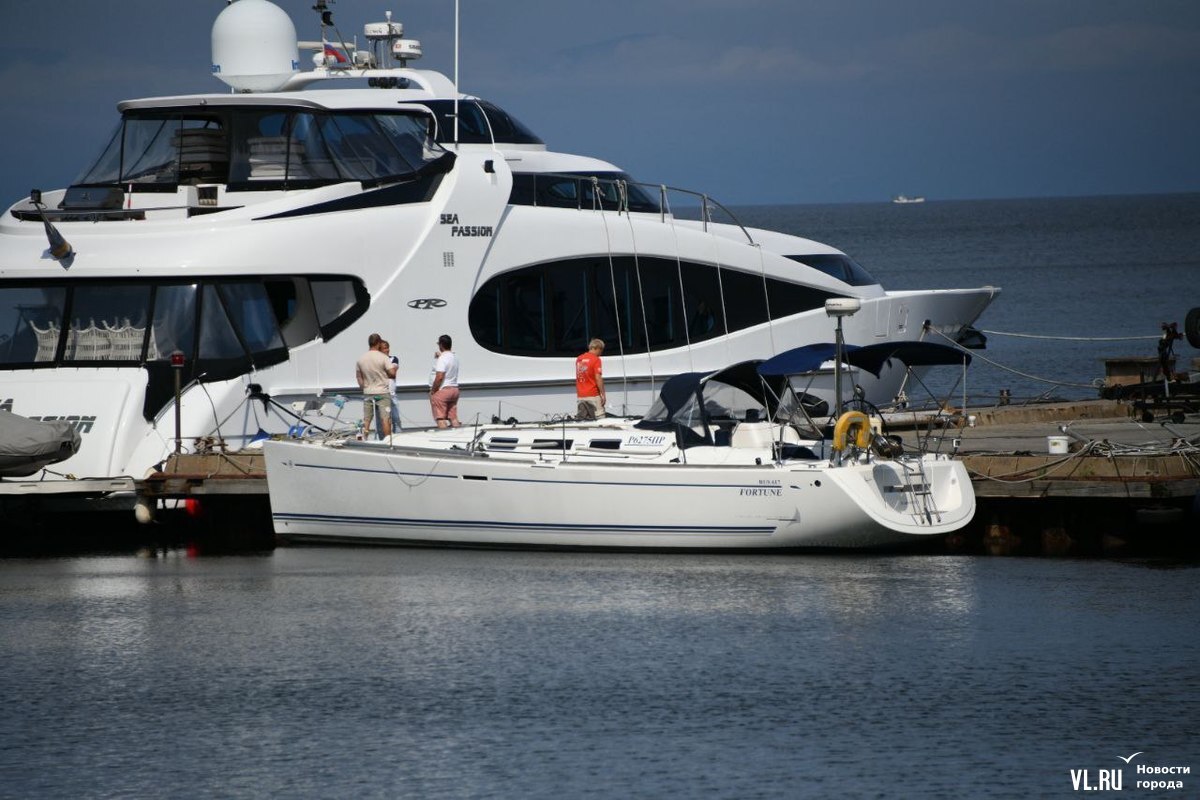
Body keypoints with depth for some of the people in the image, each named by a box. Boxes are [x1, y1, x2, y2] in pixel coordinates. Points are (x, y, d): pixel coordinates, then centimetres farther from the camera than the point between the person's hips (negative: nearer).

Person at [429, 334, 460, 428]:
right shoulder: (455, 357, 10)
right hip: (454, 389, 9)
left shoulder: (442, 358, -18)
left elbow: (439, 377, -24)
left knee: (440, 418, -7)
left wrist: (432, 391, -14)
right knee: (453, 417, 10)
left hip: (442, 391, -9)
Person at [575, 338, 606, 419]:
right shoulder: (595, 359, -8)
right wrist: (603, 394, -10)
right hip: (593, 395, -6)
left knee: (581, 419, 2)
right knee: (600, 419, -6)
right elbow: (598, 378, -13)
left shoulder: (579, 359, 13)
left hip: (580, 396, 6)